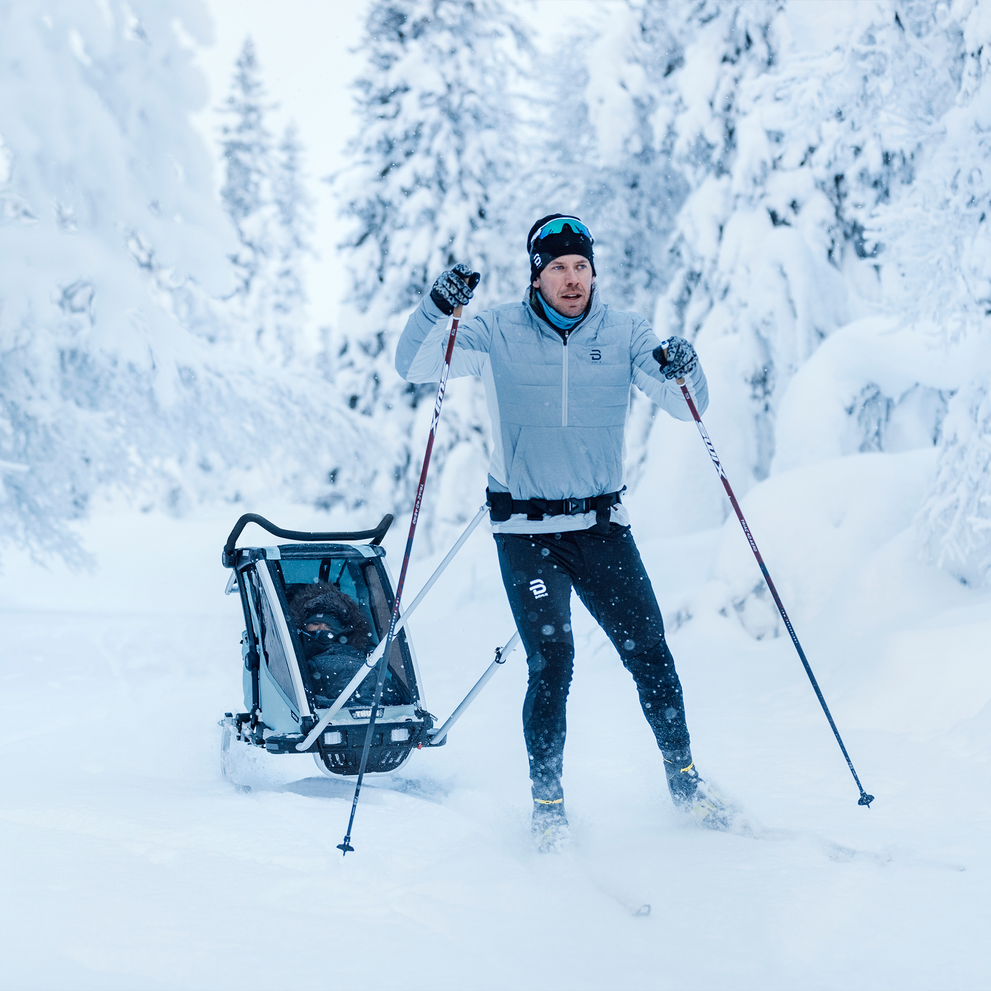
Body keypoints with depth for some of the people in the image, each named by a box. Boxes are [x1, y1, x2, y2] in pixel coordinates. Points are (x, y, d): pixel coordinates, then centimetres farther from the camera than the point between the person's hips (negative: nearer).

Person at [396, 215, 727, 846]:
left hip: (601, 522, 2)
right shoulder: (498, 334, -2)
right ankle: (548, 799, 3)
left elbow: (688, 409, -1)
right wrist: (439, 308, -27)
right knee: (552, 656, -11)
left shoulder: (624, 334, 2)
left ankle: (684, 779, 17)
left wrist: (683, 373, -23)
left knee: (648, 650, -1)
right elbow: (413, 367, -10)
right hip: (526, 528, -2)